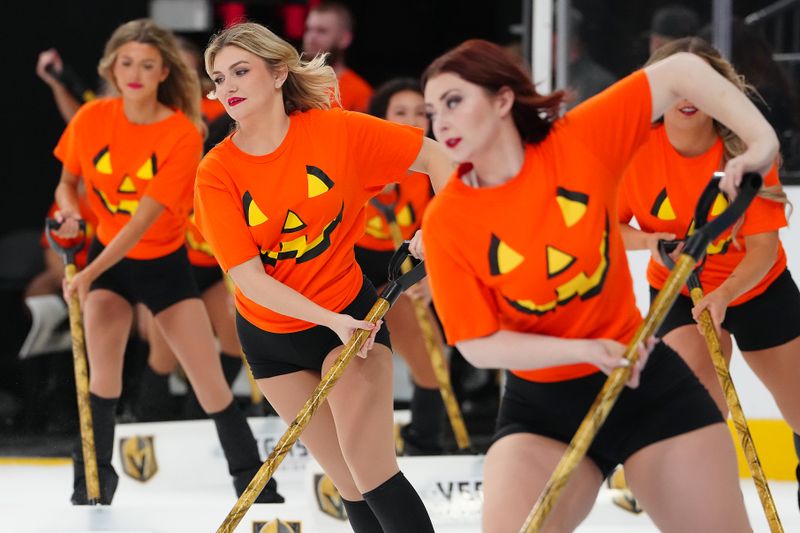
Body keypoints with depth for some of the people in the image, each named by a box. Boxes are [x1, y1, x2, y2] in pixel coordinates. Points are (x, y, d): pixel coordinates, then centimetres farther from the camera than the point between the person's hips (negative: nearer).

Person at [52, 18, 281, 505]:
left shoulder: (183, 135, -21)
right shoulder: (91, 119, -10)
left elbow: (145, 218, -27)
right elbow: (68, 181, 7)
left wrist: (90, 274, -34)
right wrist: (69, 210, -17)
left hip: (165, 263, -2)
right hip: (106, 257, 2)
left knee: (211, 382, -3)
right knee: (103, 370, -18)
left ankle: (254, 483, 13)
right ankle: (93, 481, -3)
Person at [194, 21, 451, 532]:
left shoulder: (337, 130, -15)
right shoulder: (216, 174, -13)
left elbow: (435, 157, -4)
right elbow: (249, 278, -18)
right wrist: (331, 320, -28)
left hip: (351, 312, -2)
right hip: (270, 333, 2)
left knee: (370, 466, -16)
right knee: (351, 482, 4)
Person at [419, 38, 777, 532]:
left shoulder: (581, 140, -12)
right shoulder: (446, 222, -12)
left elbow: (680, 71, -8)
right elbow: (478, 344, -10)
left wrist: (761, 142, -21)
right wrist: (582, 351, -23)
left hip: (649, 381, 1)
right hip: (541, 406, 0)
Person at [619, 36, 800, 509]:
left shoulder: (746, 149, -23)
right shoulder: (637, 150, -21)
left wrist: (725, 294, -42)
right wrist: (650, 241, -31)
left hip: (760, 289, 1)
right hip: (677, 291, -1)